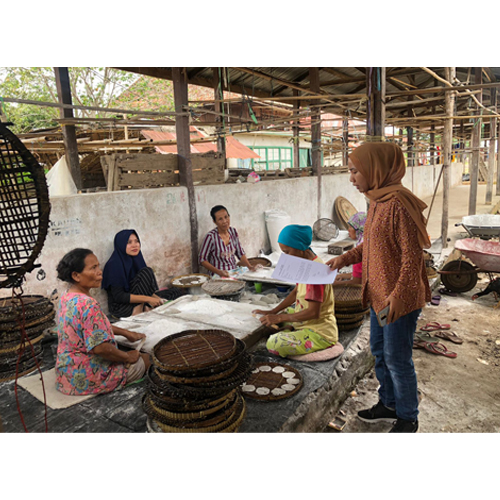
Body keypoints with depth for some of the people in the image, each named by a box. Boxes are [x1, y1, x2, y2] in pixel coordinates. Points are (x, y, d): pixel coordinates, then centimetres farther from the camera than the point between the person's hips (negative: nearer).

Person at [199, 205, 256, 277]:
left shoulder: (233, 231, 4)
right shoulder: (211, 236, -14)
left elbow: (240, 253, 13)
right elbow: (202, 260, -9)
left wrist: (249, 266, -3)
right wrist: (219, 272, -22)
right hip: (218, 276, -6)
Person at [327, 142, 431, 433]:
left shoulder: (399, 203, -21)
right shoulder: (377, 201, 7)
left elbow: (412, 254, -22)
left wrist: (399, 294, -23)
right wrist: (345, 258, 7)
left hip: (399, 300, -9)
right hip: (379, 295, 9)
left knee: (397, 360, 7)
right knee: (380, 352, 21)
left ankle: (408, 419, 29)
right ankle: (389, 404, 42)